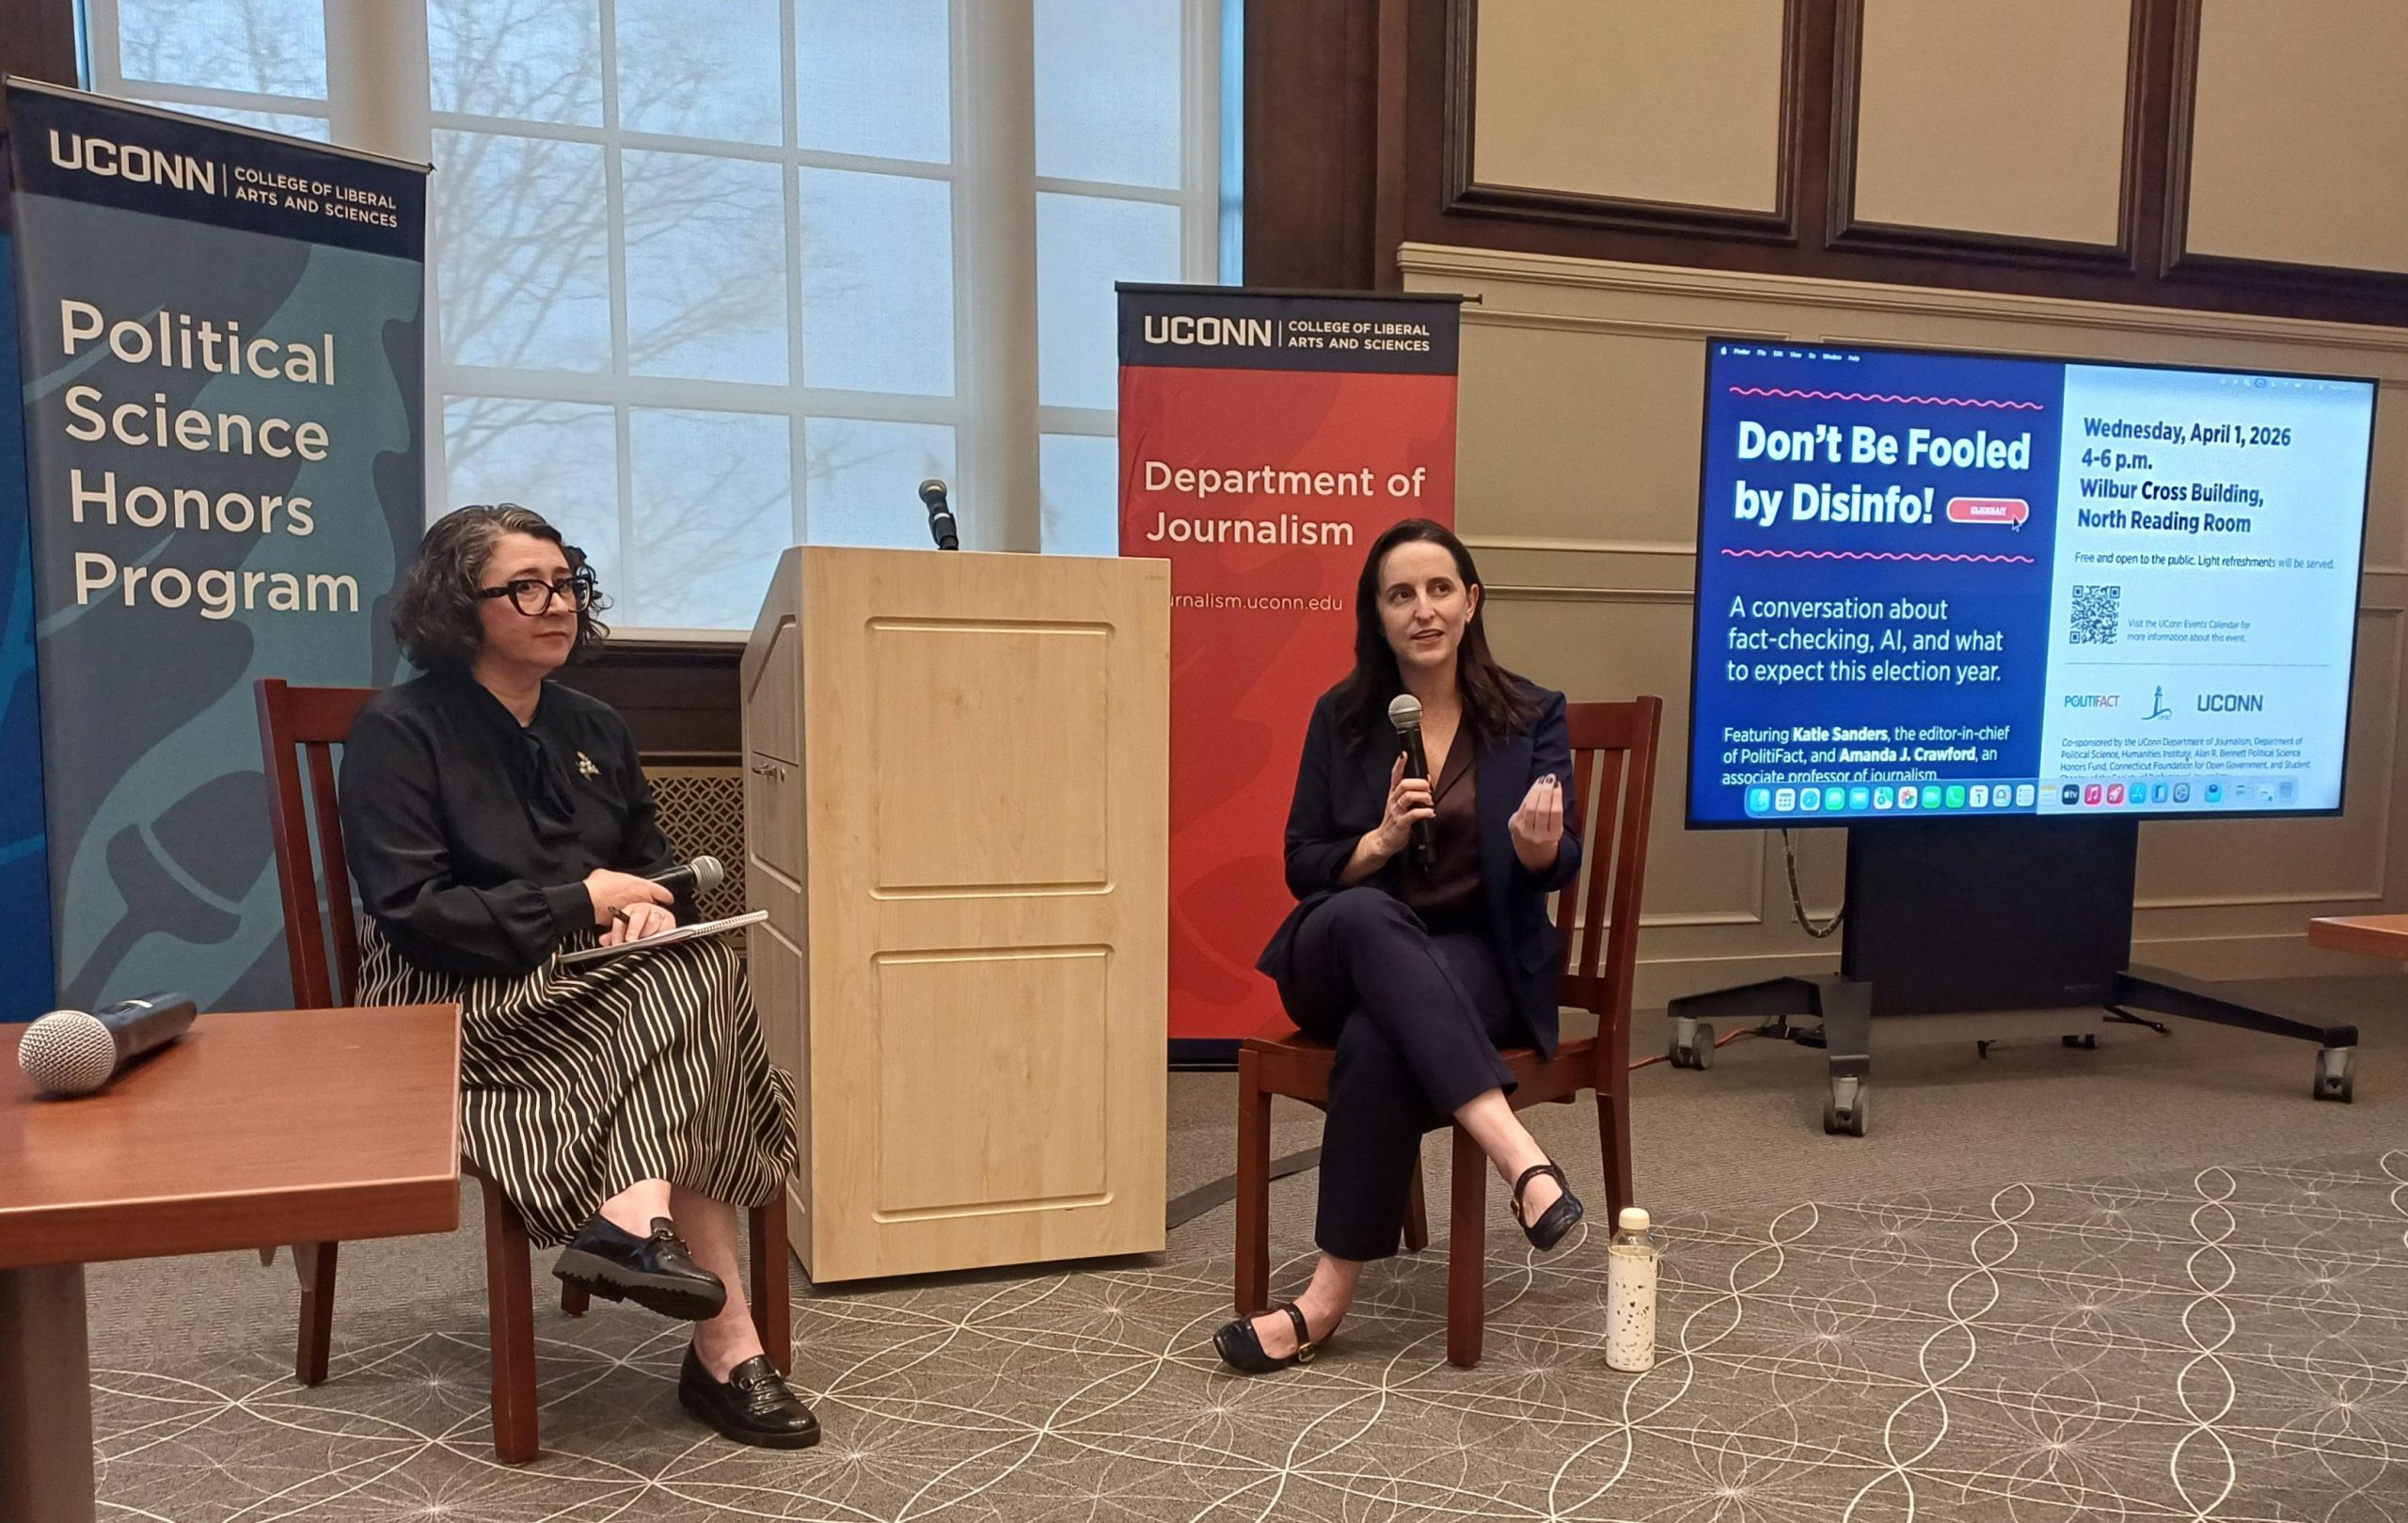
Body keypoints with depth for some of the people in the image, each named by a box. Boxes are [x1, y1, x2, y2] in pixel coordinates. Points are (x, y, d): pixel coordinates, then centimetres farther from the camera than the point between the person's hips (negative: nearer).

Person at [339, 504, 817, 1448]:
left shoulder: (594, 730, 13)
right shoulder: (399, 730, -6)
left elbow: (654, 862, 17)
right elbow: (412, 914, -15)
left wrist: (653, 908, -8)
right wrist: (580, 902, -17)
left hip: (595, 988, 6)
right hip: (457, 1007, -6)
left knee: (691, 973, -29)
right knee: (679, 998, -30)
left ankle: (635, 1220, -32)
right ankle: (725, 1343, -33)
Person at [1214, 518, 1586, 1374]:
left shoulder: (1532, 715, 3)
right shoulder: (1340, 717, 5)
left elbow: (1561, 868, -1)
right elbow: (1303, 869, 4)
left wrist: (1539, 848, -26)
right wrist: (1380, 840, -17)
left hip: (1481, 963, -1)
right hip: (1347, 954, 1)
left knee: (1379, 1039, -36)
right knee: (1365, 917, -38)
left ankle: (1332, 1292, -27)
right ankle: (1521, 1158, -45)